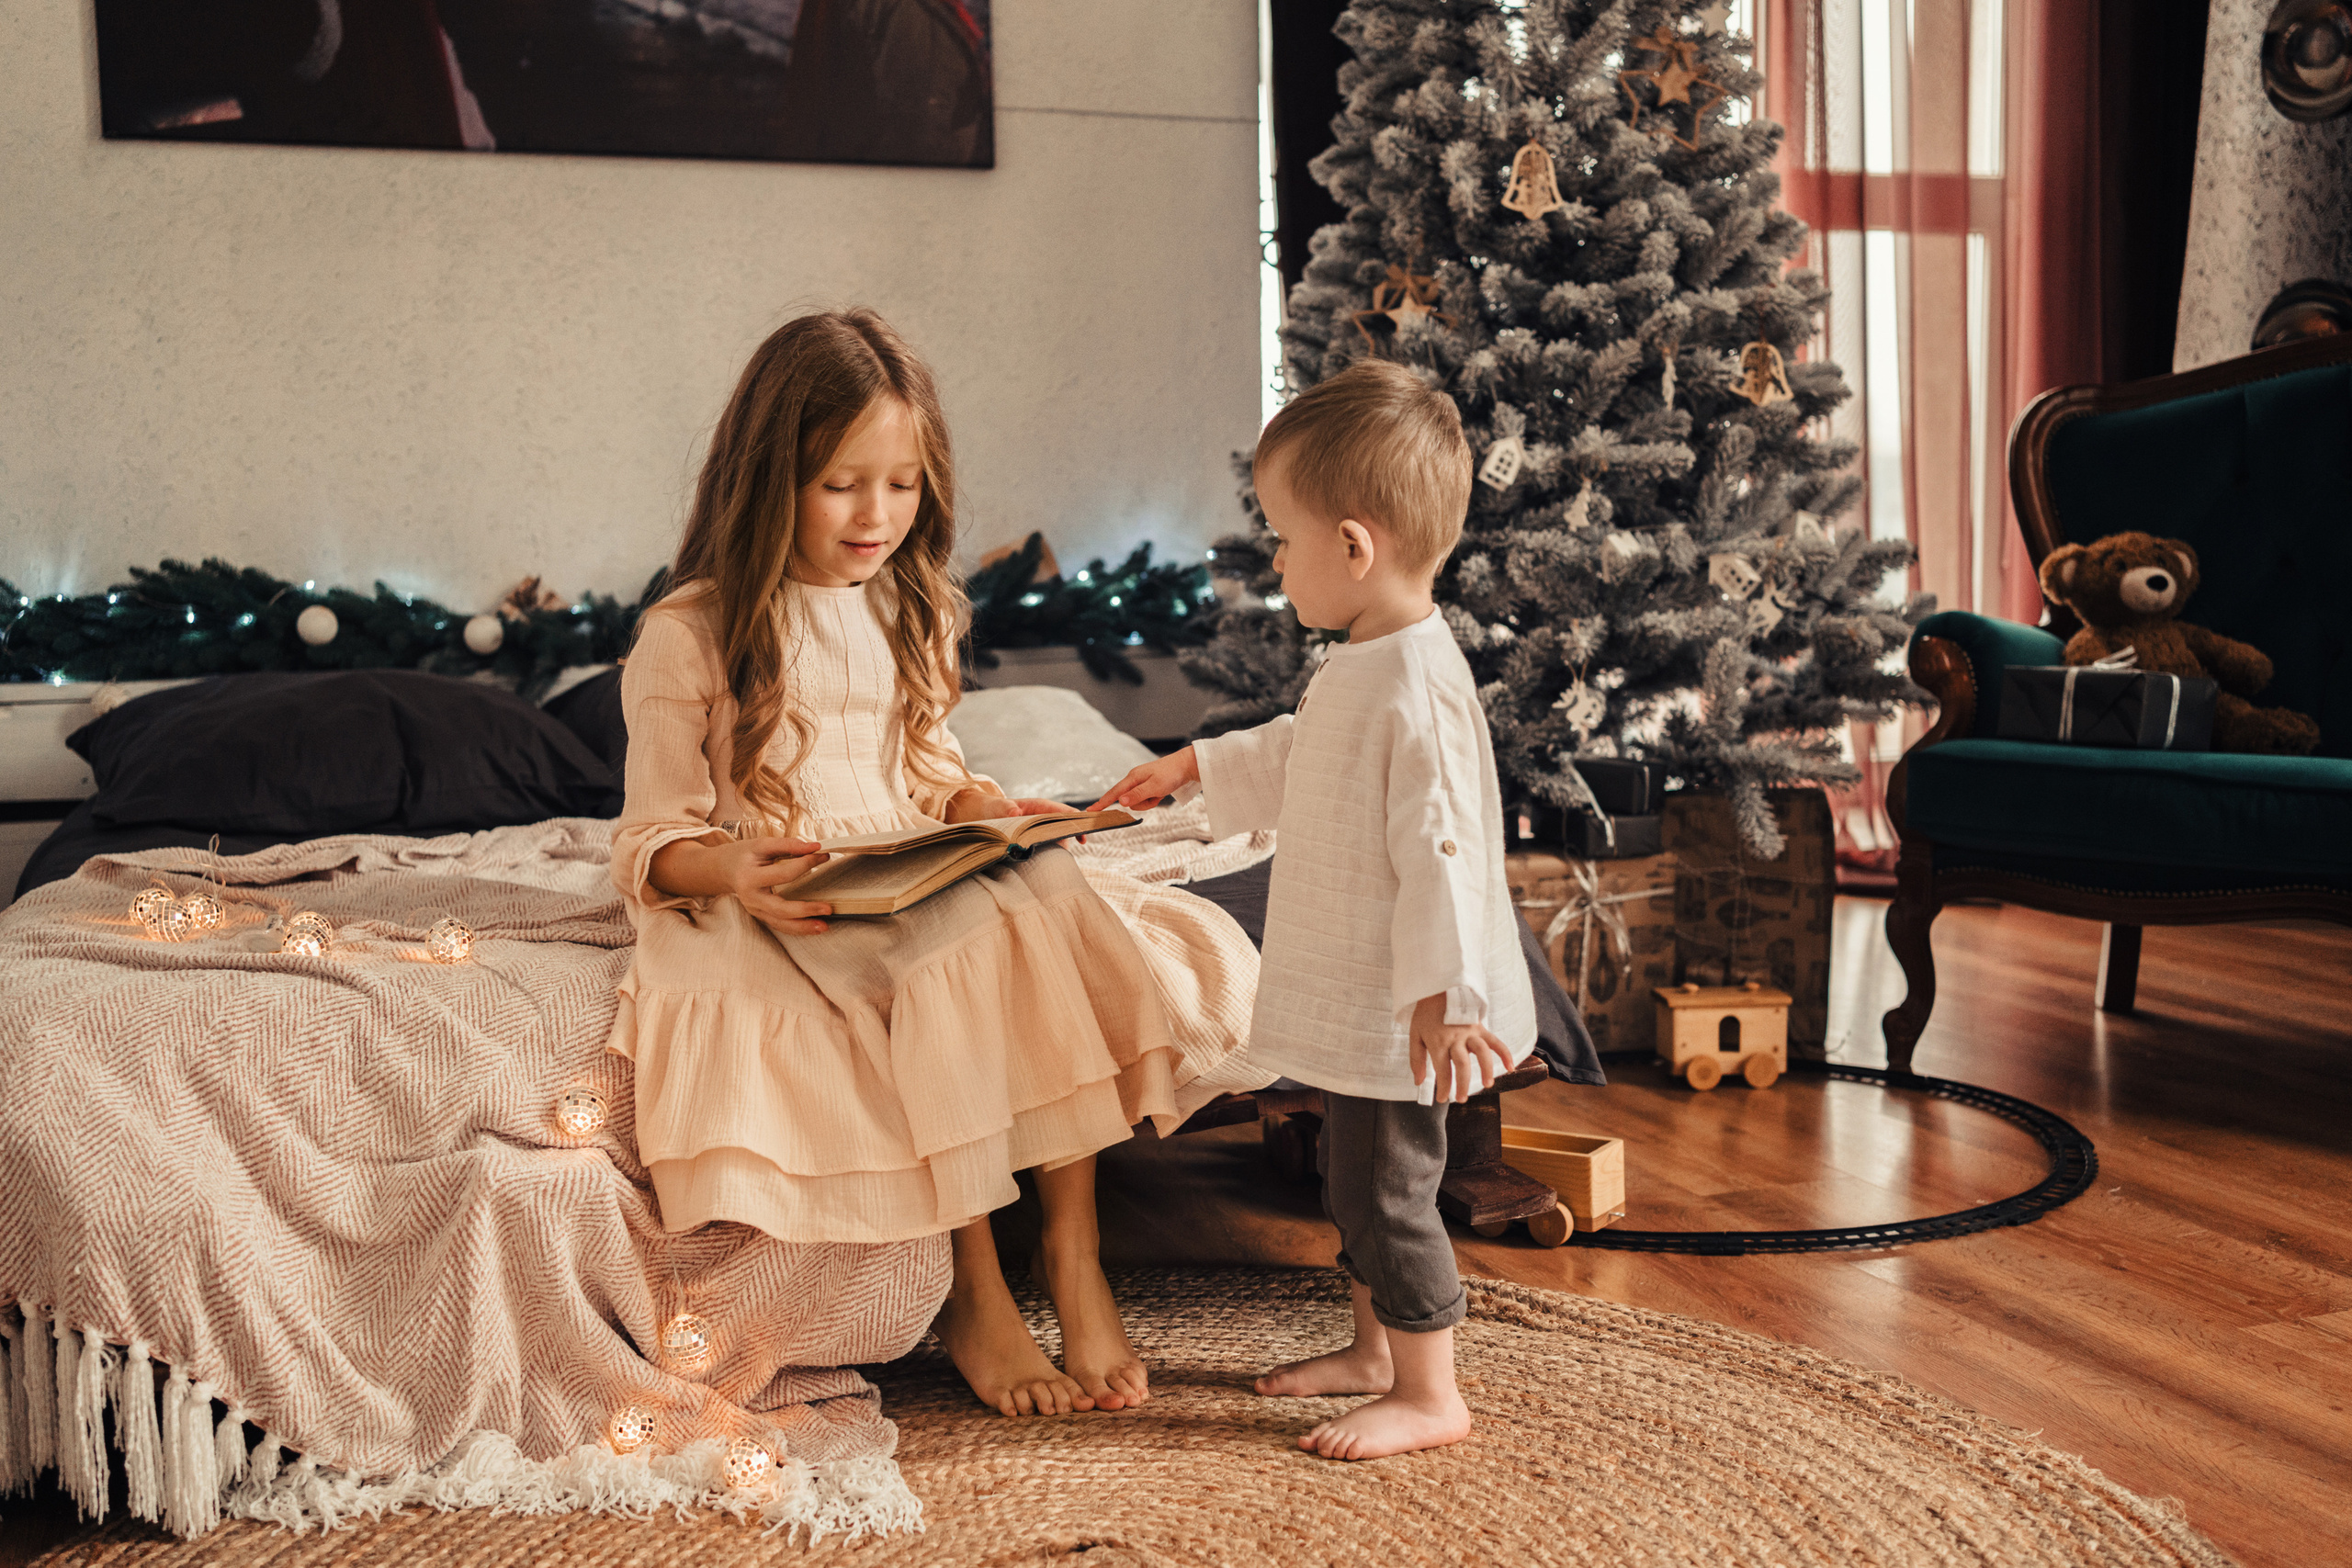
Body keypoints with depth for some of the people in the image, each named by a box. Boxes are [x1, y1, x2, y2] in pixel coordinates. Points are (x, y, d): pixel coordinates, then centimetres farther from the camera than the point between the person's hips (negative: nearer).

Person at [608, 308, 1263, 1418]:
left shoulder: (908, 612, 14)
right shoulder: (686, 638, -5)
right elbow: (652, 846, -5)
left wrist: (988, 813, -2)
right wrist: (733, 870, -27)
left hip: (925, 885, 6)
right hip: (773, 913, -5)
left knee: (1051, 905, -25)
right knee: (964, 958, -33)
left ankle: (1072, 1252, -22)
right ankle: (973, 1294, -20)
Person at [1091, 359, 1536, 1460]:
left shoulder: (1419, 688, -25)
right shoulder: (1358, 668, 8)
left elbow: (1441, 850, -27)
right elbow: (1297, 757, 27)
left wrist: (1445, 995, -26)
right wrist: (1196, 768, 31)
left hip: (1402, 1008, -10)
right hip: (1354, 997, 10)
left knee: (1386, 1183, 0)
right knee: (1353, 1174, 21)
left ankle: (1429, 1396, 14)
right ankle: (1376, 1349, 38)